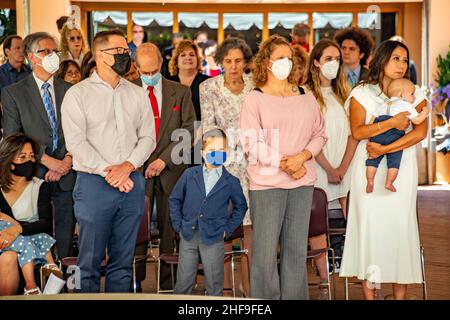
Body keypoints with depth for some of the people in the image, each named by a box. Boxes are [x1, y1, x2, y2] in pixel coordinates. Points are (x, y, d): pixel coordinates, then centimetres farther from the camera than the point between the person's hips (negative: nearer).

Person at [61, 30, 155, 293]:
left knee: (124, 259, 9)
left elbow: (148, 137, 8)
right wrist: (108, 171, -14)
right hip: (94, 183, -4)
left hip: (132, 182, 4)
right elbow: (76, 142, -9)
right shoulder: (78, 94, -1)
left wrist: (128, 166, -9)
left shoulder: (138, 94, 13)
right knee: (90, 259, 0)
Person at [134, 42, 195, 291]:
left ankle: (167, 284, 11)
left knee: (168, 229, 4)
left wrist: (164, 159, -8)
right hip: (138, 170, -1)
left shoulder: (181, 92, 6)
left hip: (171, 170, 1)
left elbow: (188, 131, 1)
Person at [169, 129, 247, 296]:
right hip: (188, 236, 1)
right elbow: (175, 199, 10)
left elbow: (240, 206, 12)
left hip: (213, 239, -1)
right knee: (183, 283, 8)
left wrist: (228, 228, 4)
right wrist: (178, 224, 3)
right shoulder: (190, 175, 1)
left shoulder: (231, 182, -1)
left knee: (214, 285, 6)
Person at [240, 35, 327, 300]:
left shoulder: (306, 96, 13)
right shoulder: (255, 98, 1)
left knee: (297, 249, 6)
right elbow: (252, 143, -6)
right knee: (266, 250, -2)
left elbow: (320, 134, 10)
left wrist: (303, 156, -9)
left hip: (303, 182, 4)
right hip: (267, 182, -3)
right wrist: (283, 163, -14)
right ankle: (265, 299, 8)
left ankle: (295, 296, 14)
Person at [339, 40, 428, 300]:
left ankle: (400, 293, 5)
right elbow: (357, 131, -8)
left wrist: (385, 149, -15)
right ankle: (369, 292, 4)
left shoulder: (414, 94, 8)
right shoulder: (362, 93, 5)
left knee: (400, 224, -1)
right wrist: (392, 123, -18)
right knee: (369, 224, -2)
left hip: (401, 169, 1)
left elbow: (420, 132, -6)